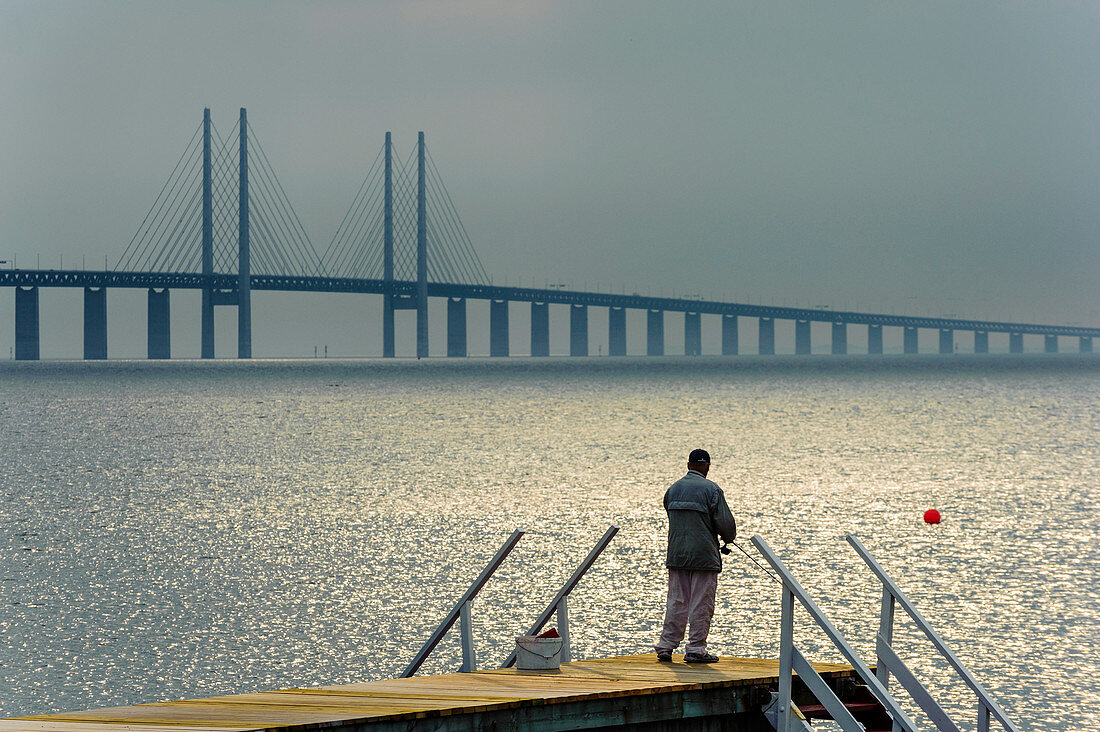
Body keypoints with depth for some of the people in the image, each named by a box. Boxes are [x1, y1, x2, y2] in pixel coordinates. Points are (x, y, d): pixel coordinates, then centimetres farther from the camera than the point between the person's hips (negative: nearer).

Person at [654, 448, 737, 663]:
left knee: (676, 602, 10)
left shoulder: (673, 489, 8)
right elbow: (725, 523, -9)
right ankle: (696, 649, 1)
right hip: (704, 554, -5)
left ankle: (665, 647, 9)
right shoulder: (711, 490, -8)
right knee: (701, 604, 1)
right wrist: (729, 537, 14)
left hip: (676, 554, 5)